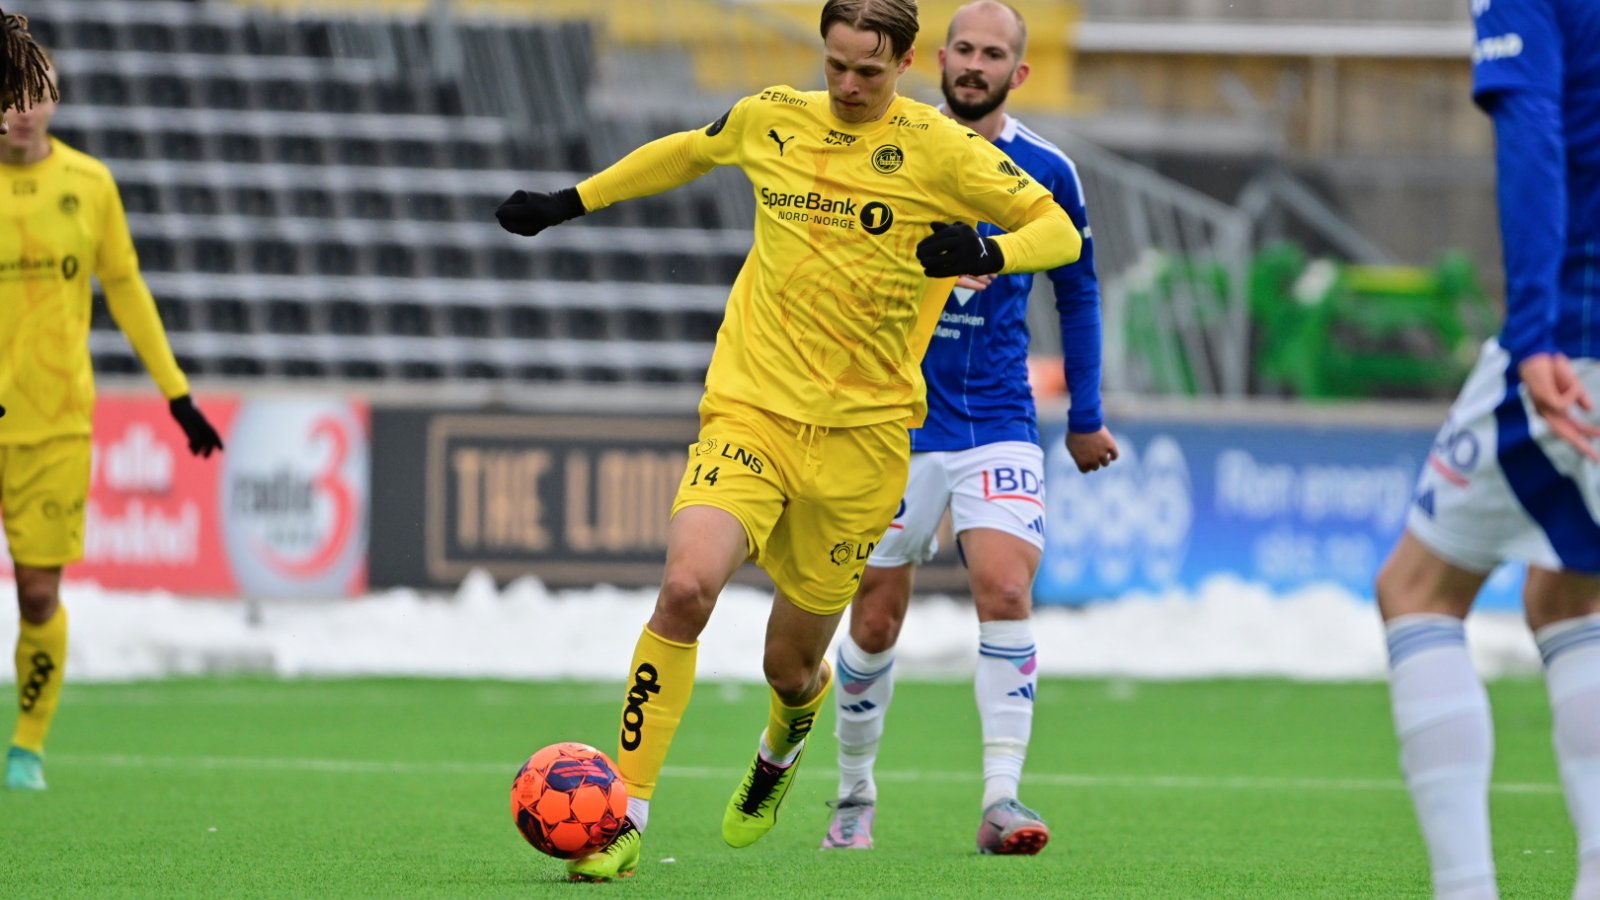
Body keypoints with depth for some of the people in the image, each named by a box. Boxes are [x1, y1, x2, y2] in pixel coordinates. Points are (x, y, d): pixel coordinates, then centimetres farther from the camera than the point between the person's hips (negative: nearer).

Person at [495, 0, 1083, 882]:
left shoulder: (938, 150, -5)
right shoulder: (769, 120, 5)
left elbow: (1058, 229, -3)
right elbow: (687, 152, 26)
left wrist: (985, 253, -24)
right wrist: (566, 202, 28)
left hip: (861, 435, -1)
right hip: (750, 407, 1)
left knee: (792, 665, 8)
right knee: (686, 586, -25)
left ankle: (783, 743, 49)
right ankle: (624, 820, -17)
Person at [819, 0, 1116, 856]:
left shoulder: (1045, 173, 1)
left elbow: (1077, 293, 15)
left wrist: (1086, 417, 16)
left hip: (1000, 424, 0)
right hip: (896, 423, 0)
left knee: (1004, 592, -19)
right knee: (875, 622, 4)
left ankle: (1000, 801, -19)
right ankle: (855, 795, 24)